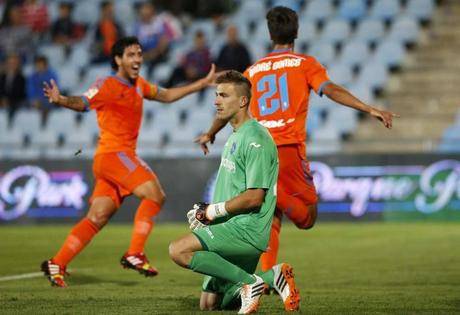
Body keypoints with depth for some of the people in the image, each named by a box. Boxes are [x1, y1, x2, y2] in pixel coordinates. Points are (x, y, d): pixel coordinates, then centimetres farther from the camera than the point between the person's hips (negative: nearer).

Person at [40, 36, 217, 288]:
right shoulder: (108, 85, -9)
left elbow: (166, 96, 30)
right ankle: (134, 254, -18)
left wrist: (204, 82, 29)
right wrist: (60, 99, -44)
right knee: (155, 193, -19)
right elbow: (82, 103, -22)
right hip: (112, 154, -8)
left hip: (122, 157, 8)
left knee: (97, 219, 4)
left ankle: (56, 265, 6)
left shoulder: (139, 85, 17)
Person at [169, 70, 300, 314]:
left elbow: (253, 198, -20)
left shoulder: (256, 139, -13)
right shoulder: (235, 136, 18)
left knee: (178, 251, -26)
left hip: (247, 229, -10)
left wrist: (210, 211, -11)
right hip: (233, 228, 10)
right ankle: (271, 278, 16)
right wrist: (207, 214, 7)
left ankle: (249, 282, -19)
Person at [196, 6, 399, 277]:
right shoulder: (304, 63, 6)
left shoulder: (254, 70, 17)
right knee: (307, 217, 2)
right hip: (290, 149, -4)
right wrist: (370, 109, -16)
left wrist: (210, 134, 39)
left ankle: (267, 275, -3)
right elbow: (331, 90, -10)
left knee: (271, 218, 12)